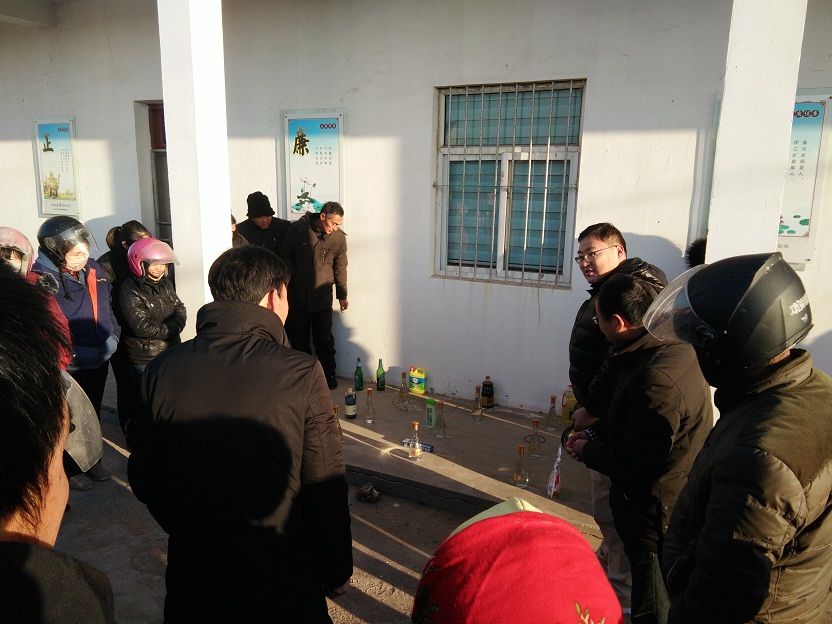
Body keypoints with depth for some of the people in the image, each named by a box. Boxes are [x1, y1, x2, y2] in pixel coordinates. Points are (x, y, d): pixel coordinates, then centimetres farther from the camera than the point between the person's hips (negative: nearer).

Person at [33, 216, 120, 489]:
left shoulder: (93, 270, -2)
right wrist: (78, 354, -22)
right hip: (66, 367, -6)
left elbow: (108, 308, 10)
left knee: (93, 413, 23)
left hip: (99, 362, 6)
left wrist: (111, 340, 0)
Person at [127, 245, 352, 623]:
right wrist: (337, 575, 0)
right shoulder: (301, 374, -20)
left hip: (191, 582, 3)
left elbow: (144, 479, 0)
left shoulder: (162, 369, -10)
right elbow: (325, 489, -16)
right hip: (283, 591, -2)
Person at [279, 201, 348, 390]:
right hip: (297, 296, 0)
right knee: (299, 339, 9)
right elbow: (285, 254, 2)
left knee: (324, 340, 5)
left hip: (322, 298, 0)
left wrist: (342, 295, 7)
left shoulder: (339, 238, -5)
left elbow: (340, 268, 4)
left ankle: (329, 375, 22)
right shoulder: (298, 229, -9)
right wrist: (292, 277, -4)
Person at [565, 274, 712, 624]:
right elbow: (630, 416, 14)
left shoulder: (656, 380, -34)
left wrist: (588, 451, -13)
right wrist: (595, 432, 3)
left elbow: (634, 463, -30)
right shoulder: (671, 351, -1)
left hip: (654, 513, -9)